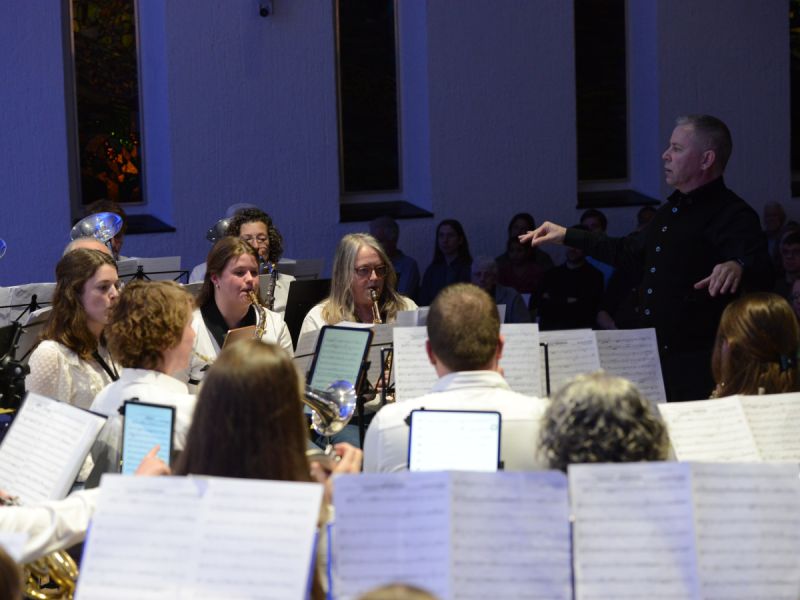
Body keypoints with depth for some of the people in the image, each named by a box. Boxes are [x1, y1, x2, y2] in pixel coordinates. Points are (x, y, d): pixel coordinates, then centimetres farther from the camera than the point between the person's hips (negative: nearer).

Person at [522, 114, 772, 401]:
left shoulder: (732, 215, -12)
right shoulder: (673, 210, 19)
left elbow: (761, 270, -28)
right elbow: (630, 250, 33)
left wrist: (737, 267, -52)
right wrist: (566, 236, 34)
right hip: (654, 356, 9)